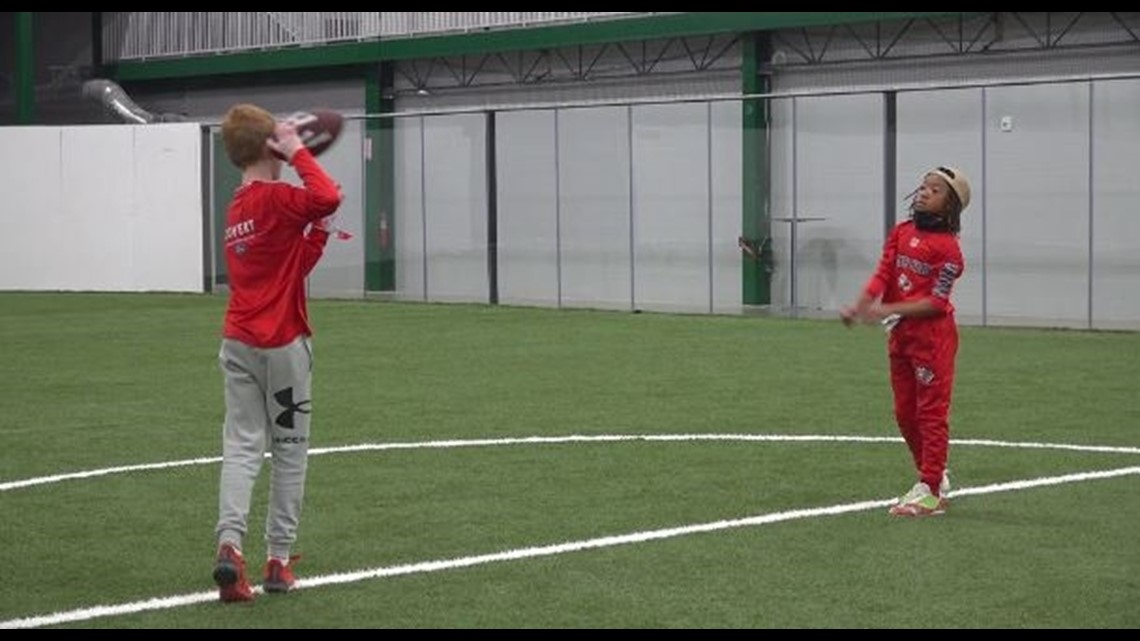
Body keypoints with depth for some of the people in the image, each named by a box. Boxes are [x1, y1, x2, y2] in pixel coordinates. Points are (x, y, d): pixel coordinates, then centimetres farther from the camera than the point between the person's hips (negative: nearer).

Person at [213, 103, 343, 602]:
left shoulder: (237, 208, 13)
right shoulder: (275, 198, -12)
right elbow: (327, 197, -32)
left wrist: (319, 230, 10)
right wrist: (298, 153, -19)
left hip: (238, 343, 6)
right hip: (282, 342, -6)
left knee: (241, 447, 2)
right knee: (289, 451, 5)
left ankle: (229, 543, -17)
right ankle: (279, 560, 10)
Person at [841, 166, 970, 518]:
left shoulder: (947, 248, -13)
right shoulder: (901, 233, 8)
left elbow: (935, 302, -17)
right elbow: (882, 275, -1)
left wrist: (888, 310, -24)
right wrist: (860, 306, -18)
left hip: (932, 335, -8)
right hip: (900, 334, 8)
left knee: (931, 412, -2)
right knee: (905, 413, 15)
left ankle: (929, 492, 2)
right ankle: (935, 477, 31)